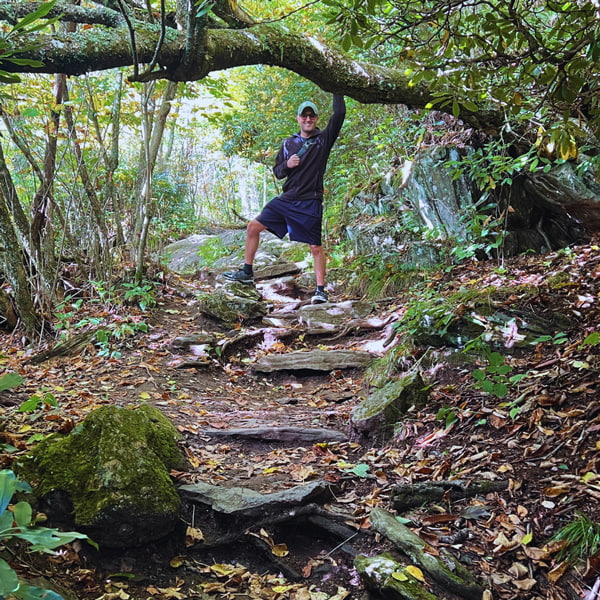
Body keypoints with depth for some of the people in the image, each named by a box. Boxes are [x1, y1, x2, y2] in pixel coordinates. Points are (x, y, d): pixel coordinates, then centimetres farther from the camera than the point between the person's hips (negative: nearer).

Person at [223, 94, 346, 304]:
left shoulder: (323, 139, 1)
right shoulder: (288, 143, 13)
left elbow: (339, 113, -11)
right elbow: (277, 172, 16)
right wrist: (287, 165, -5)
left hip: (310, 203, -5)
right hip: (286, 199, 5)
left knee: (316, 247, -5)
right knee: (253, 227, 3)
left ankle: (321, 290, 3)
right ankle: (247, 272, 15)